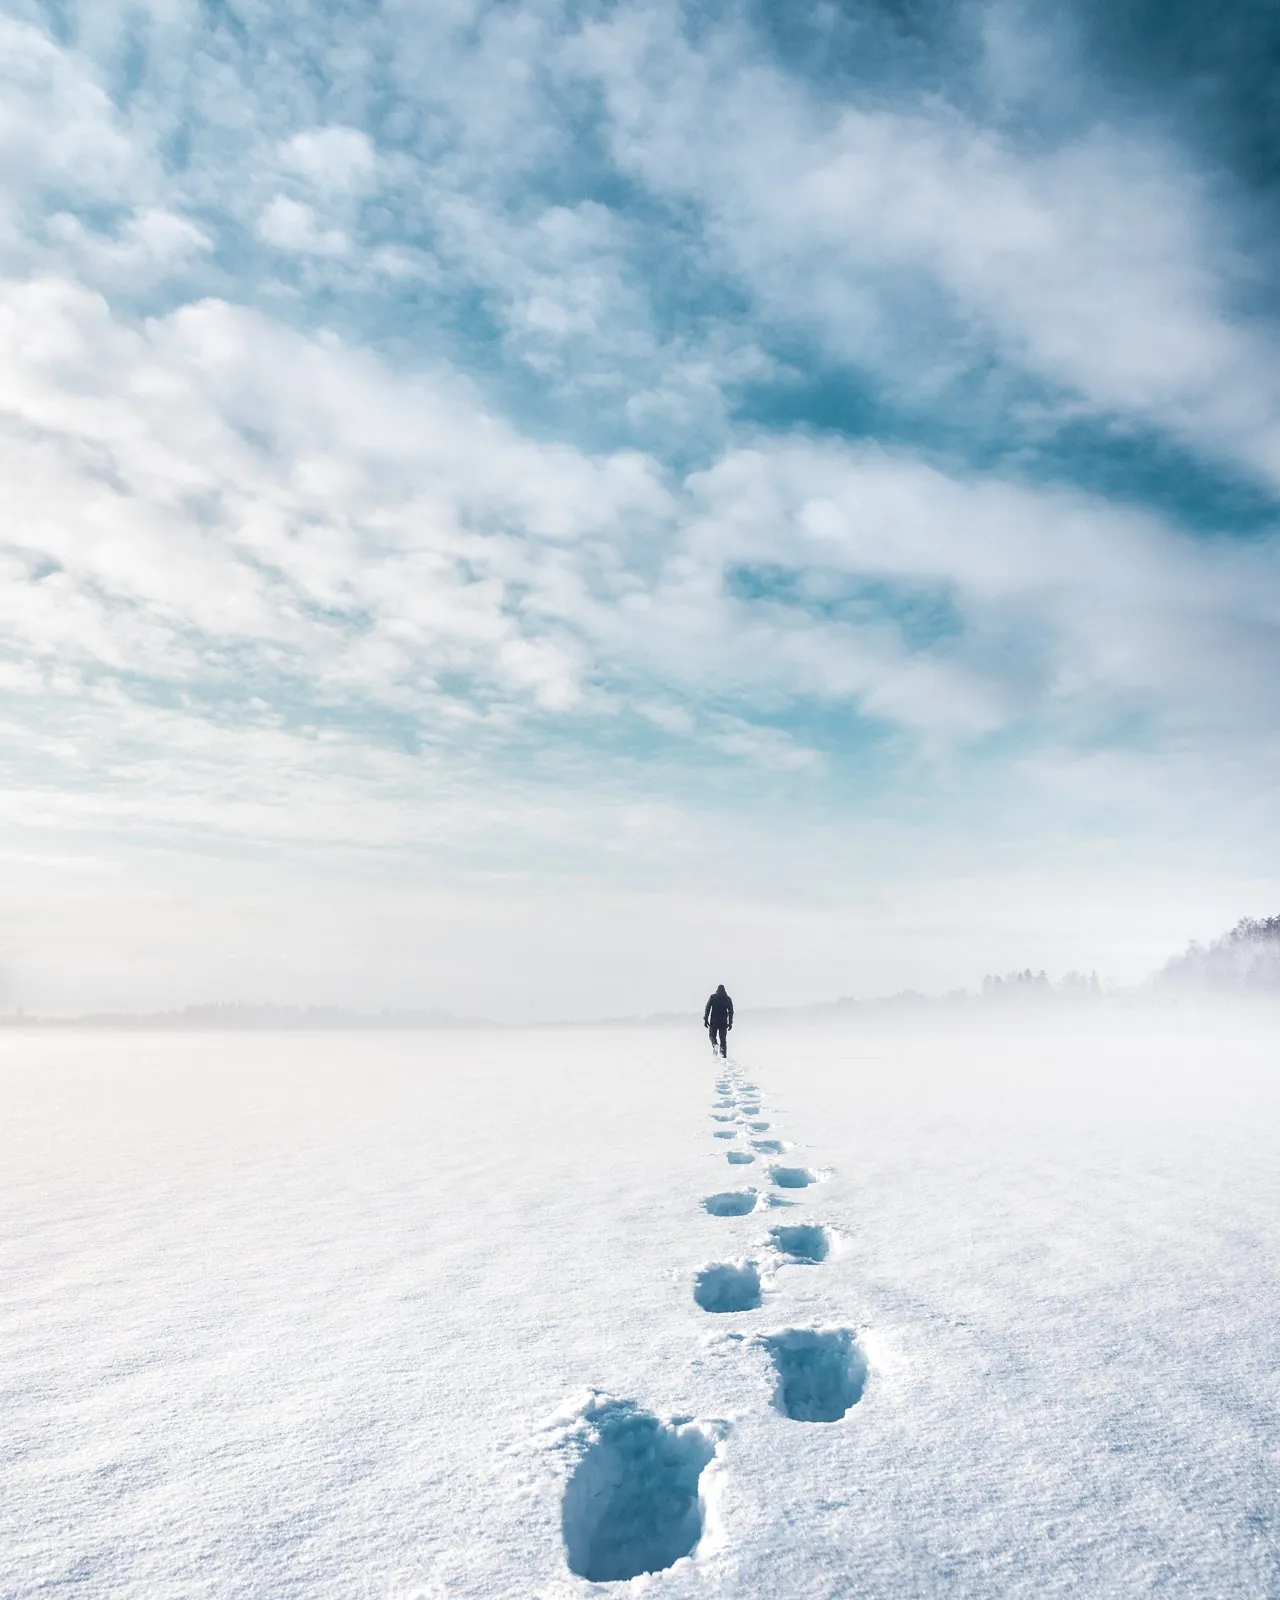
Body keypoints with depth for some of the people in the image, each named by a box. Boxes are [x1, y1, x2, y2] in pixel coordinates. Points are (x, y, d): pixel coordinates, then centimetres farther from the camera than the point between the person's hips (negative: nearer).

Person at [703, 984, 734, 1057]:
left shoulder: (713, 997, 2)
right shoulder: (728, 999, 8)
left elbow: (707, 1008, -6)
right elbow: (731, 1011, 6)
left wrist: (705, 1019, -5)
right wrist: (730, 1023, 9)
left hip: (714, 1021, -2)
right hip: (724, 1022, 2)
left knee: (712, 1035, 15)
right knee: (723, 1038, 8)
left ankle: (715, 1045, -17)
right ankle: (724, 1056, -1)